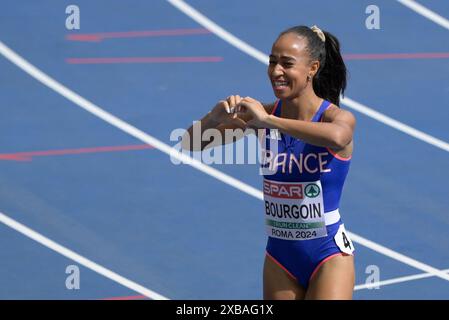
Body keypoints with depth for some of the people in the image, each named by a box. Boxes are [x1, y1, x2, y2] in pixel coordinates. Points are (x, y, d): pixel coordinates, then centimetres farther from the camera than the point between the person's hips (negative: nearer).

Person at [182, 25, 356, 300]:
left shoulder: (338, 117, -14)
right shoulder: (263, 113, -3)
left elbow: (336, 137, -40)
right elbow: (192, 144, -4)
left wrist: (268, 120, -39)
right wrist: (214, 118, -25)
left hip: (329, 256, -4)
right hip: (280, 258, 4)